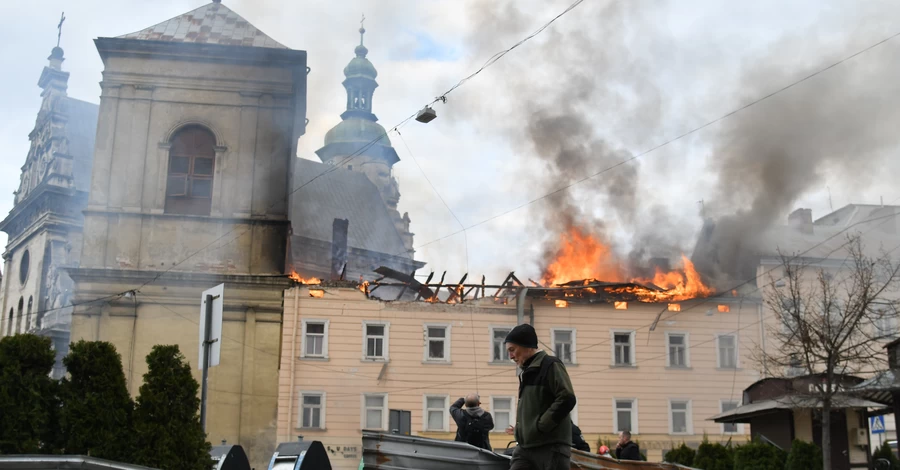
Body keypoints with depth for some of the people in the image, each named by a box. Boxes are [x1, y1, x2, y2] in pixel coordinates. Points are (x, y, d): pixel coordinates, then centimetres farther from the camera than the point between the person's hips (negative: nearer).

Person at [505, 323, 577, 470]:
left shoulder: (550, 365, -7)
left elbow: (567, 399, -18)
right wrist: (522, 427, 7)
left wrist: (539, 426, -17)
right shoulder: (527, 372, 20)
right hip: (525, 447, 8)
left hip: (551, 448, -8)